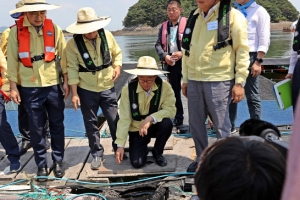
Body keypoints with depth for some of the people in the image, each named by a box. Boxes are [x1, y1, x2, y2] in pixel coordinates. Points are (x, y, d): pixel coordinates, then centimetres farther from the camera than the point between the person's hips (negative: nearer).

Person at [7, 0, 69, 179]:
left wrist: (66, 82, 0)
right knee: (36, 128, 6)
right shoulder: (16, 31, -5)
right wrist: (13, 87, -3)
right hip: (30, 88, -1)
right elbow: (12, 59, -1)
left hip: (53, 85, 1)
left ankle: (58, 161, 24)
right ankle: (41, 164, 19)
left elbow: (64, 56, 2)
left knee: (57, 125, 9)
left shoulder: (54, 29, -2)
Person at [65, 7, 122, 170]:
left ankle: (118, 148, 29)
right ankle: (96, 154, 23)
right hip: (86, 90, -1)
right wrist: (74, 93, -14)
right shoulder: (73, 43, -14)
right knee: (91, 123, 8)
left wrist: (117, 66, -8)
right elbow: (72, 69, -12)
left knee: (114, 120, 8)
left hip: (107, 88, 2)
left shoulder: (107, 35, -7)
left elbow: (117, 53, 10)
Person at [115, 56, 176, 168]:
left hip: (155, 126, 1)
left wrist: (150, 118, -37)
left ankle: (157, 152, -2)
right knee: (137, 163, -17)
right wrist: (120, 145, -18)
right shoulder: (128, 89, -18)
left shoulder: (165, 87, -18)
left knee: (167, 123, -32)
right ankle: (144, 149, 22)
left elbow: (171, 110, -23)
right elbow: (124, 119, -16)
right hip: (136, 130, -1)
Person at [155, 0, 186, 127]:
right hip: (170, 62, 5)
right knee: (174, 90, 11)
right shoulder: (164, 26, 13)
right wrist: (165, 56, -7)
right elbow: (158, 44, 10)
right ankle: (178, 117, 22)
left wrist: (183, 53, -19)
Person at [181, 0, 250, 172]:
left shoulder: (232, 16, -6)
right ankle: (202, 159, 29)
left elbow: (242, 50, -7)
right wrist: (185, 79, 16)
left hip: (219, 81, -6)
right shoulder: (194, 17, 12)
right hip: (194, 80, 6)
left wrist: (239, 82, -11)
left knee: (221, 125, 2)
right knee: (195, 123, 12)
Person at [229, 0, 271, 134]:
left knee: (252, 96, 2)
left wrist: (258, 61, -16)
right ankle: (230, 126, 21)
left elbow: (264, 40, -8)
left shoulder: (259, 11, -2)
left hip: (249, 57, -5)